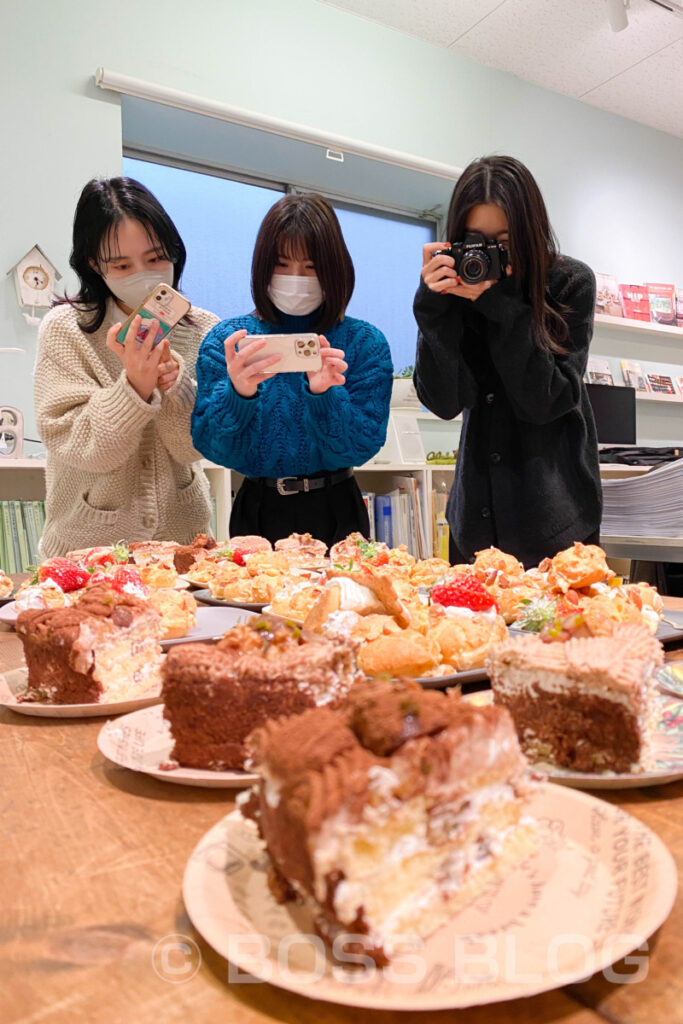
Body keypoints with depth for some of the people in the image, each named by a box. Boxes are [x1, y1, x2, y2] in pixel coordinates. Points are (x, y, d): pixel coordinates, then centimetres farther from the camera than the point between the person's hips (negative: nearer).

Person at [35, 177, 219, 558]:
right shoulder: (64, 329, -5)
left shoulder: (204, 330, 1)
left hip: (181, 533, 0)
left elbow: (194, 447, -5)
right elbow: (77, 447, -10)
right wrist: (134, 388, -24)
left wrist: (173, 385, -21)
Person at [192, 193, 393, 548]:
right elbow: (211, 447, -7)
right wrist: (238, 395, -25)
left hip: (335, 513, 0)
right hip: (258, 510, 1)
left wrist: (325, 394, -25)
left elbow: (359, 449, -9)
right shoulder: (225, 340, -1)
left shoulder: (366, 343, -4)